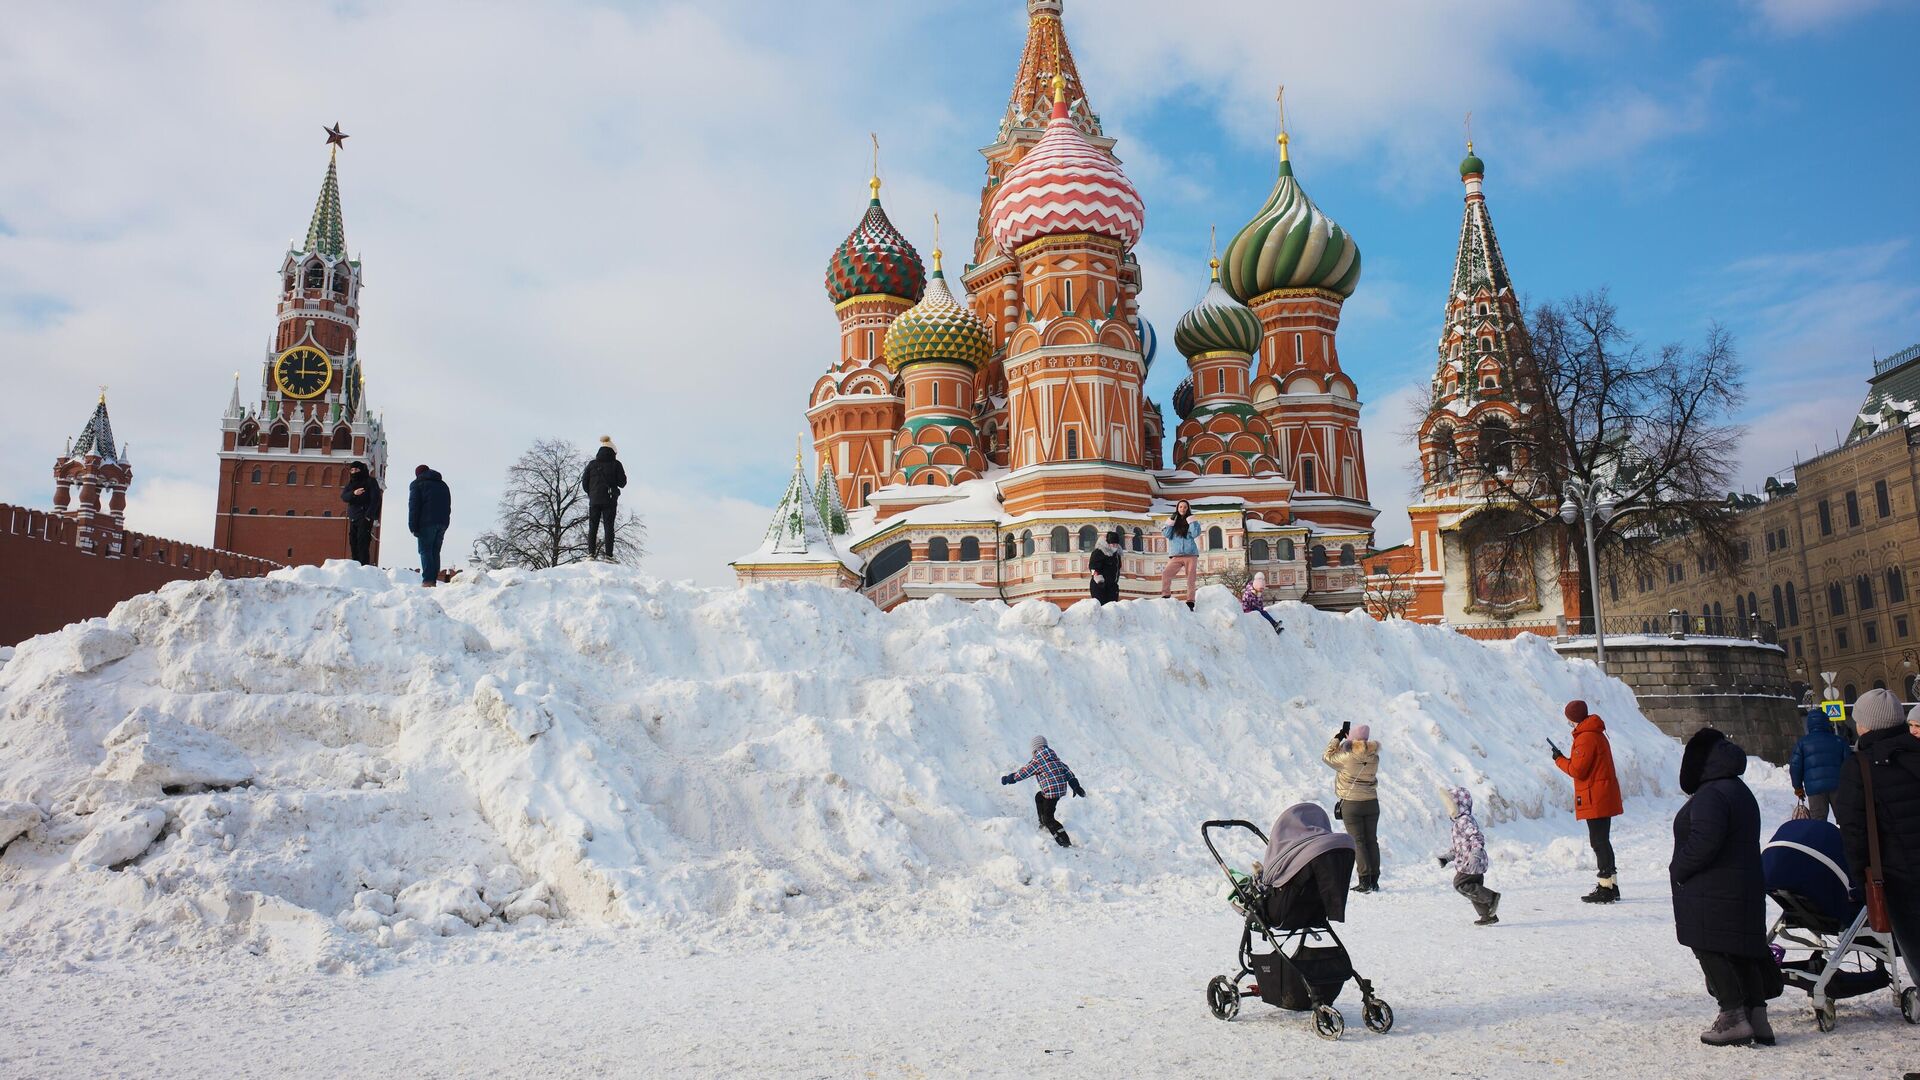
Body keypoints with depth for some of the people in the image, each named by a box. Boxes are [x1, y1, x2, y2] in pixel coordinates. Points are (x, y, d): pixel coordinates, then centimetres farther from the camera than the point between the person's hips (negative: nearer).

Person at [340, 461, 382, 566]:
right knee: (353, 542, 2)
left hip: (365, 518, -6)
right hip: (353, 517, 6)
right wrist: (353, 493, -19)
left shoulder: (370, 481, 3)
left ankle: (364, 566, -22)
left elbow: (375, 499, -6)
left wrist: (369, 515, -16)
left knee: (362, 543, -16)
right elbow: (343, 497, 4)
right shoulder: (351, 483, 20)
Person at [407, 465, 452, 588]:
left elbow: (413, 506, -4)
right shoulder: (443, 485, 23)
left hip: (427, 522, -5)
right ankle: (434, 580, 2)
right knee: (435, 552, 8)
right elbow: (448, 507, 22)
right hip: (443, 522, 6)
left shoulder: (417, 484, 5)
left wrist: (413, 527, -6)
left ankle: (428, 580, -17)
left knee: (425, 551, -6)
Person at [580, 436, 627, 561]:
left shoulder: (592, 464, 6)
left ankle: (591, 553, -3)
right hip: (610, 500, -2)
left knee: (592, 527, 6)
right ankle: (609, 555, -7)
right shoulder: (616, 464, -1)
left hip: (594, 500, 2)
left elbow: (584, 482, 6)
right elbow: (622, 483, -1)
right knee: (609, 527, -1)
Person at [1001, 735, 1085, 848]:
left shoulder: (1037, 761, -10)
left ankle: (1065, 841, -11)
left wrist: (1008, 779, 11)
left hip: (1052, 791, -8)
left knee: (1048, 818, -1)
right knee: (1038, 796, 31)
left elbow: (1024, 772, -2)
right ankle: (1044, 824, 34)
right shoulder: (1055, 757, 11)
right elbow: (1066, 770, 8)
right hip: (1062, 788, 8)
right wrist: (1075, 786, 7)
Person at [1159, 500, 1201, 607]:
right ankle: (1165, 596, -13)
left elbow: (1195, 534, -7)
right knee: (1166, 574, -19)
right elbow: (1166, 534, 1)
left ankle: (1190, 602, -3)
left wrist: (1190, 520, -6)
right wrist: (1171, 521, -3)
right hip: (1176, 556, 1)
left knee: (1191, 579, -5)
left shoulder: (1191, 520, 10)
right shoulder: (1173, 521, 15)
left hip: (1190, 555, -1)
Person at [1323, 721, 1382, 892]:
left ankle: (1365, 881, -6)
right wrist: (1346, 738, 16)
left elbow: (1328, 756, -1)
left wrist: (1337, 738, 6)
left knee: (1358, 841, -1)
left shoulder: (1347, 758, -17)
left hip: (1351, 804, -4)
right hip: (1372, 802, 5)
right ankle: (1374, 881, 13)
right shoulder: (1374, 758, -3)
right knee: (1372, 840, 11)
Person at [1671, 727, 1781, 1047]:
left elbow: (1704, 841, -27)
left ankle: (1734, 1017, -4)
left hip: (1711, 893, -10)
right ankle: (1757, 1018, 16)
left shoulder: (1710, 795, -18)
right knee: (1742, 951, 13)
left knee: (1711, 951, -3)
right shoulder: (1741, 791, 16)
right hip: (1745, 887, 10)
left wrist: (1678, 868, -12)